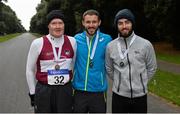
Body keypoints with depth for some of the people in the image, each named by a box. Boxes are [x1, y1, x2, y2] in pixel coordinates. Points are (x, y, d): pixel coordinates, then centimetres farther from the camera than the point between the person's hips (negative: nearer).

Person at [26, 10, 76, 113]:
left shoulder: (72, 41, -1)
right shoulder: (38, 43, -7)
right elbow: (30, 70, 3)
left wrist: (75, 87, 15)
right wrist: (32, 93, 5)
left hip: (66, 91, 2)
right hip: (43, 91, -1)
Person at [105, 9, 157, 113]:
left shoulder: (146, 44, -7)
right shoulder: (111, 46, -2)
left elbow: (152, 68, 4)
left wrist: (141, 83, 8)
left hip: (140, 95, -1)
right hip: (118, 95, 1)